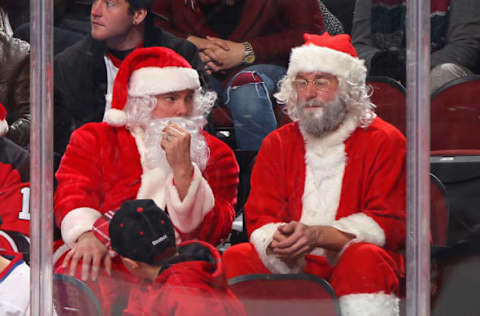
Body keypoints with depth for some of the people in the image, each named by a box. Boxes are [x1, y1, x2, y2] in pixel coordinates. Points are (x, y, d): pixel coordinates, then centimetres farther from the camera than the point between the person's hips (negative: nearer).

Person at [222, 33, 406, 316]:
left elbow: (388, 221, -7)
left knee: (365, 259, -35)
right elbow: (260, 218, 8)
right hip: (291, 265, 3)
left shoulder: (384, 141, 2)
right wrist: (277, 241, -20)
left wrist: (318, 235, -22)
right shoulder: (277, 144, 14)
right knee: (237, 258, -22)